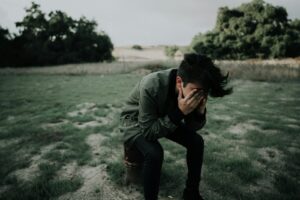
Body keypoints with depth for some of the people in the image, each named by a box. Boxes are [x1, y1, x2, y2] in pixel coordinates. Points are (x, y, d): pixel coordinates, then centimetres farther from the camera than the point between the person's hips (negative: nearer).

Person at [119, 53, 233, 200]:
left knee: (196, 141, -7)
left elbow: (192, 128, -9)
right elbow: (148, 131, -33)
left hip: (164, 119, 6)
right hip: (135, 123, -5)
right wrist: (179, 112, -41)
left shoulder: (190, 90, -20)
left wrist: (200, 112, -30)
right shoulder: (151, 87, -39)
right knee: (154, 152, -34)